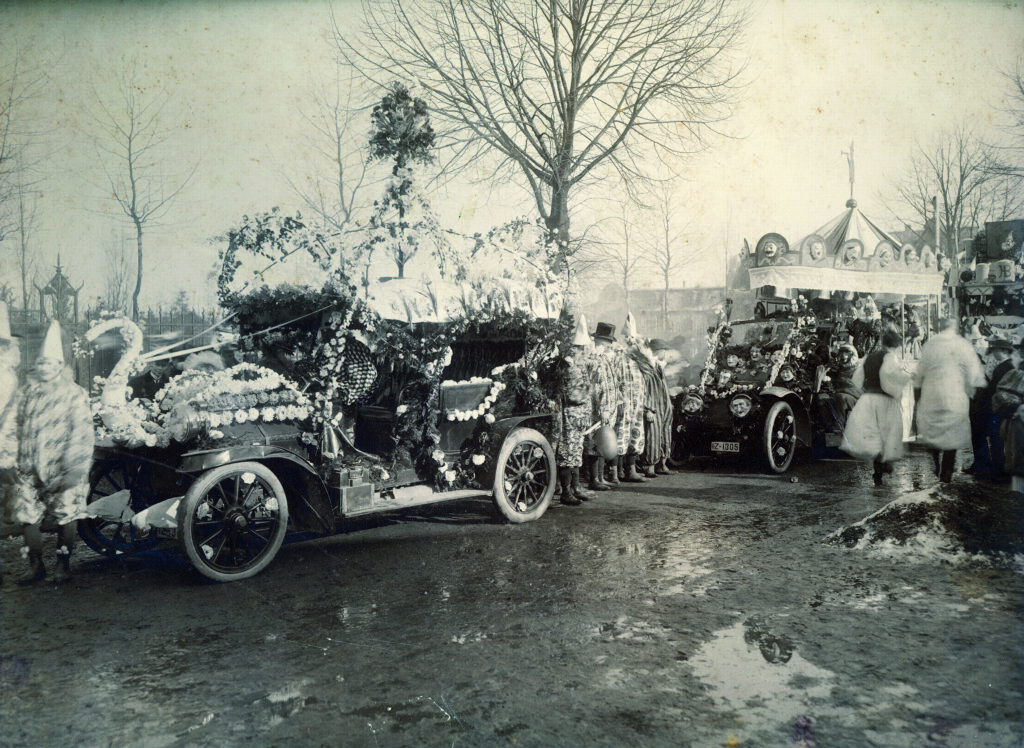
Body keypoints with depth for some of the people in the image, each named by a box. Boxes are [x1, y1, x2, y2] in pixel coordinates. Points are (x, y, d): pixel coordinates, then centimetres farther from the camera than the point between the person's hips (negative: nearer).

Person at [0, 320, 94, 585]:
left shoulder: (74, 395, -3)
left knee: (67, 518, 1)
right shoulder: (26, 393, 11)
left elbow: (82, 432, -10)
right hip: (28, 471, 4)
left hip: (62, 471, -4)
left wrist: (75, 469, -17)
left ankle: (63, 565, 17)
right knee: (27, 517, 6)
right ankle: (36, 566, 22)